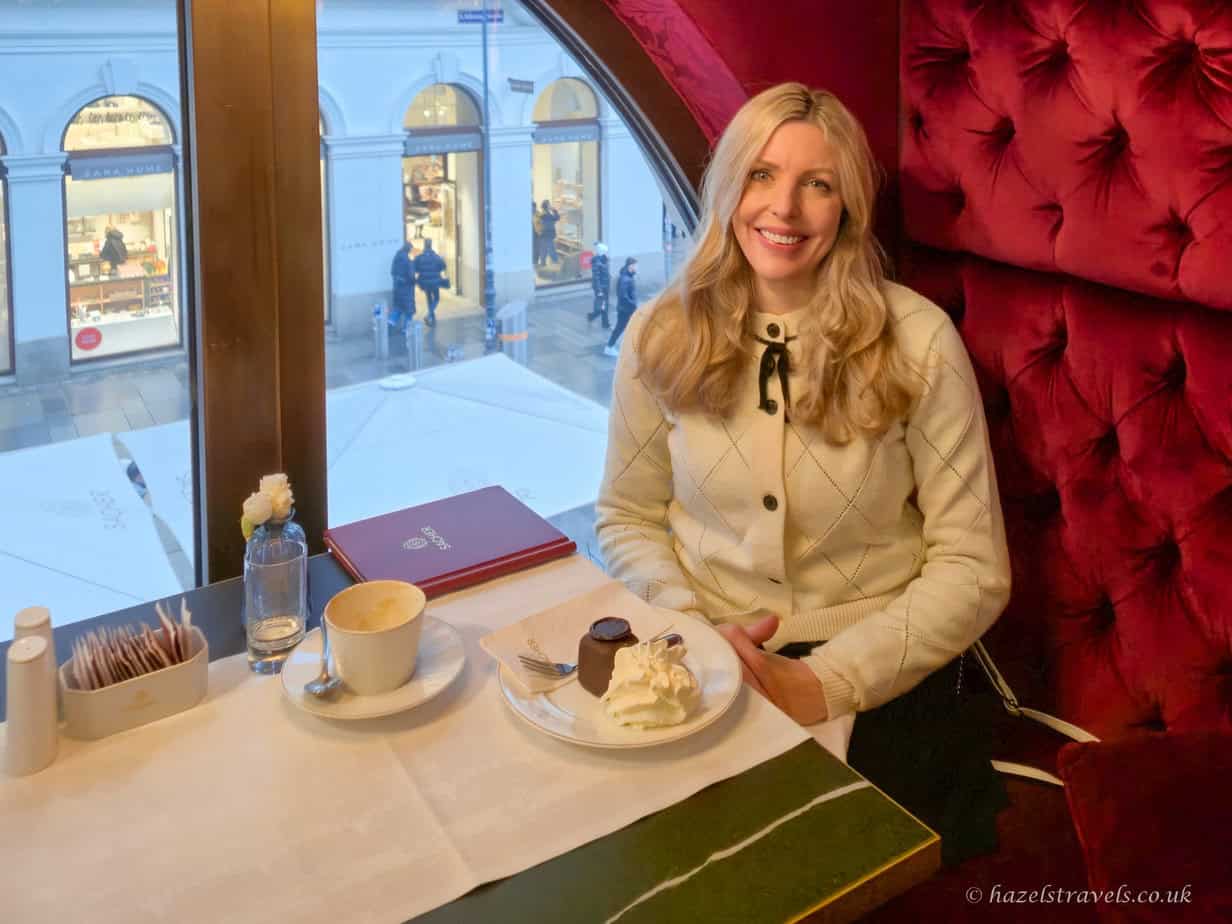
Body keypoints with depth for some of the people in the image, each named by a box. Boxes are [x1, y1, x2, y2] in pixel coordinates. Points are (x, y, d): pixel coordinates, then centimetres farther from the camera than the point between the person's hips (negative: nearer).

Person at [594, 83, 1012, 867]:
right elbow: (627, 519, 9)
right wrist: (691, 628, -9)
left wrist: (822, 684, -16)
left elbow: (973, 570, -6)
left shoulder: (918, 340, -7)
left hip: (875, 679, -2)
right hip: (701, 661, 2)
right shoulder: (662, 336, 1)